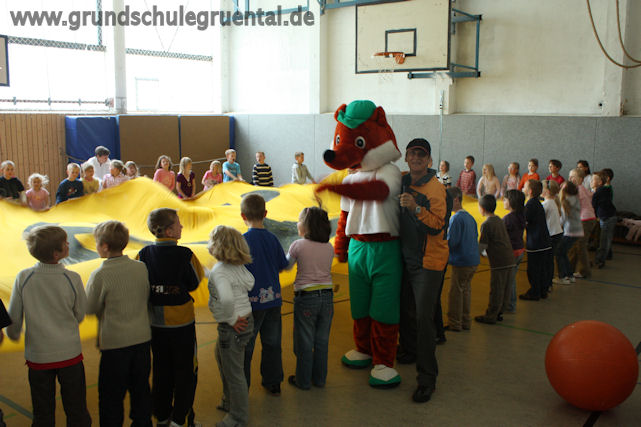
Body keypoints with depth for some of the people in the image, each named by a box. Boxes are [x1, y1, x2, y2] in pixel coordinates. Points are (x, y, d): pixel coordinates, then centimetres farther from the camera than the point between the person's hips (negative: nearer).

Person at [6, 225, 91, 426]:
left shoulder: (23, 278, -11)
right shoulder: (72, 278, -14)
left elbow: (14, 317, -1)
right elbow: (80, 315, -2)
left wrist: (13, 334, 21)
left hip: (38, 355, 1)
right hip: (70, 353, -1)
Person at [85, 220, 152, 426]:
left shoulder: (100, 275, -16)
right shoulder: (141, 268, -2)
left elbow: (90, 308, -5)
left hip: (114, 342, -5)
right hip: (142, 338, 5)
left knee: (111, 396, 9)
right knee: (141, 388, 18)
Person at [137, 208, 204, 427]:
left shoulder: (144, 254, -6)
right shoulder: (184, 255, -17)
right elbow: (196, 281, -4)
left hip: (155, 322, 5)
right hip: (181, 321, -4)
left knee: (161, 369, 19)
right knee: (185, 370, 9)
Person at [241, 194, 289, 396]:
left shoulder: (243, 240, -15)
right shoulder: (273, 239, -1)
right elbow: (282, 265, 9)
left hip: (252, 301, -4)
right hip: (273, 299, 4)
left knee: (245, 347, 8)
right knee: (272, 343, 16)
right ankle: (273, 383, 27)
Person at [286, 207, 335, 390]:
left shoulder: (298, 245, -9)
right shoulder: (330, 248, 2)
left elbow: (287, 265, 5)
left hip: (306, 298, -4)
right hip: (327, 296, 4)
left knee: (304, 342, 8)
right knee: (322, 341, 14)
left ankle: (303, 380, 19)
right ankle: (319, 378, 25)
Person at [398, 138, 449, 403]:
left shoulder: (435, 188, -15)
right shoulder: (403, 182, 7)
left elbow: (438, 226, -24)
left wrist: (416, 208, -34)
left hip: (428, 262, -7)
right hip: (406, 259, 7)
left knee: (423, 317, -9)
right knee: (405, 309, 18)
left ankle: (427, 377, -1)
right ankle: (409, 351, 41)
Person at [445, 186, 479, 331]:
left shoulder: (456, 218, -16)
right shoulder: (470, 217, 12)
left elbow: (451, 242, -22)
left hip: (461, 262, -9)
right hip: (473, 260, 9)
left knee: (456, 292, 0)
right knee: (466, 290, 15)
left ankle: (454, 323, 7)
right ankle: (465, 322, 22)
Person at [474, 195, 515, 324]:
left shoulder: (486, 224, -12)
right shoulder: (499, 220, 12)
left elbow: (482, 246, -14)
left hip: (499, 262, -8)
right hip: (509, 260, 8)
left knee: (496, 290, -1)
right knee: (505, 288, 13)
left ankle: (490, 316, 7)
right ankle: (500, 312, 23)